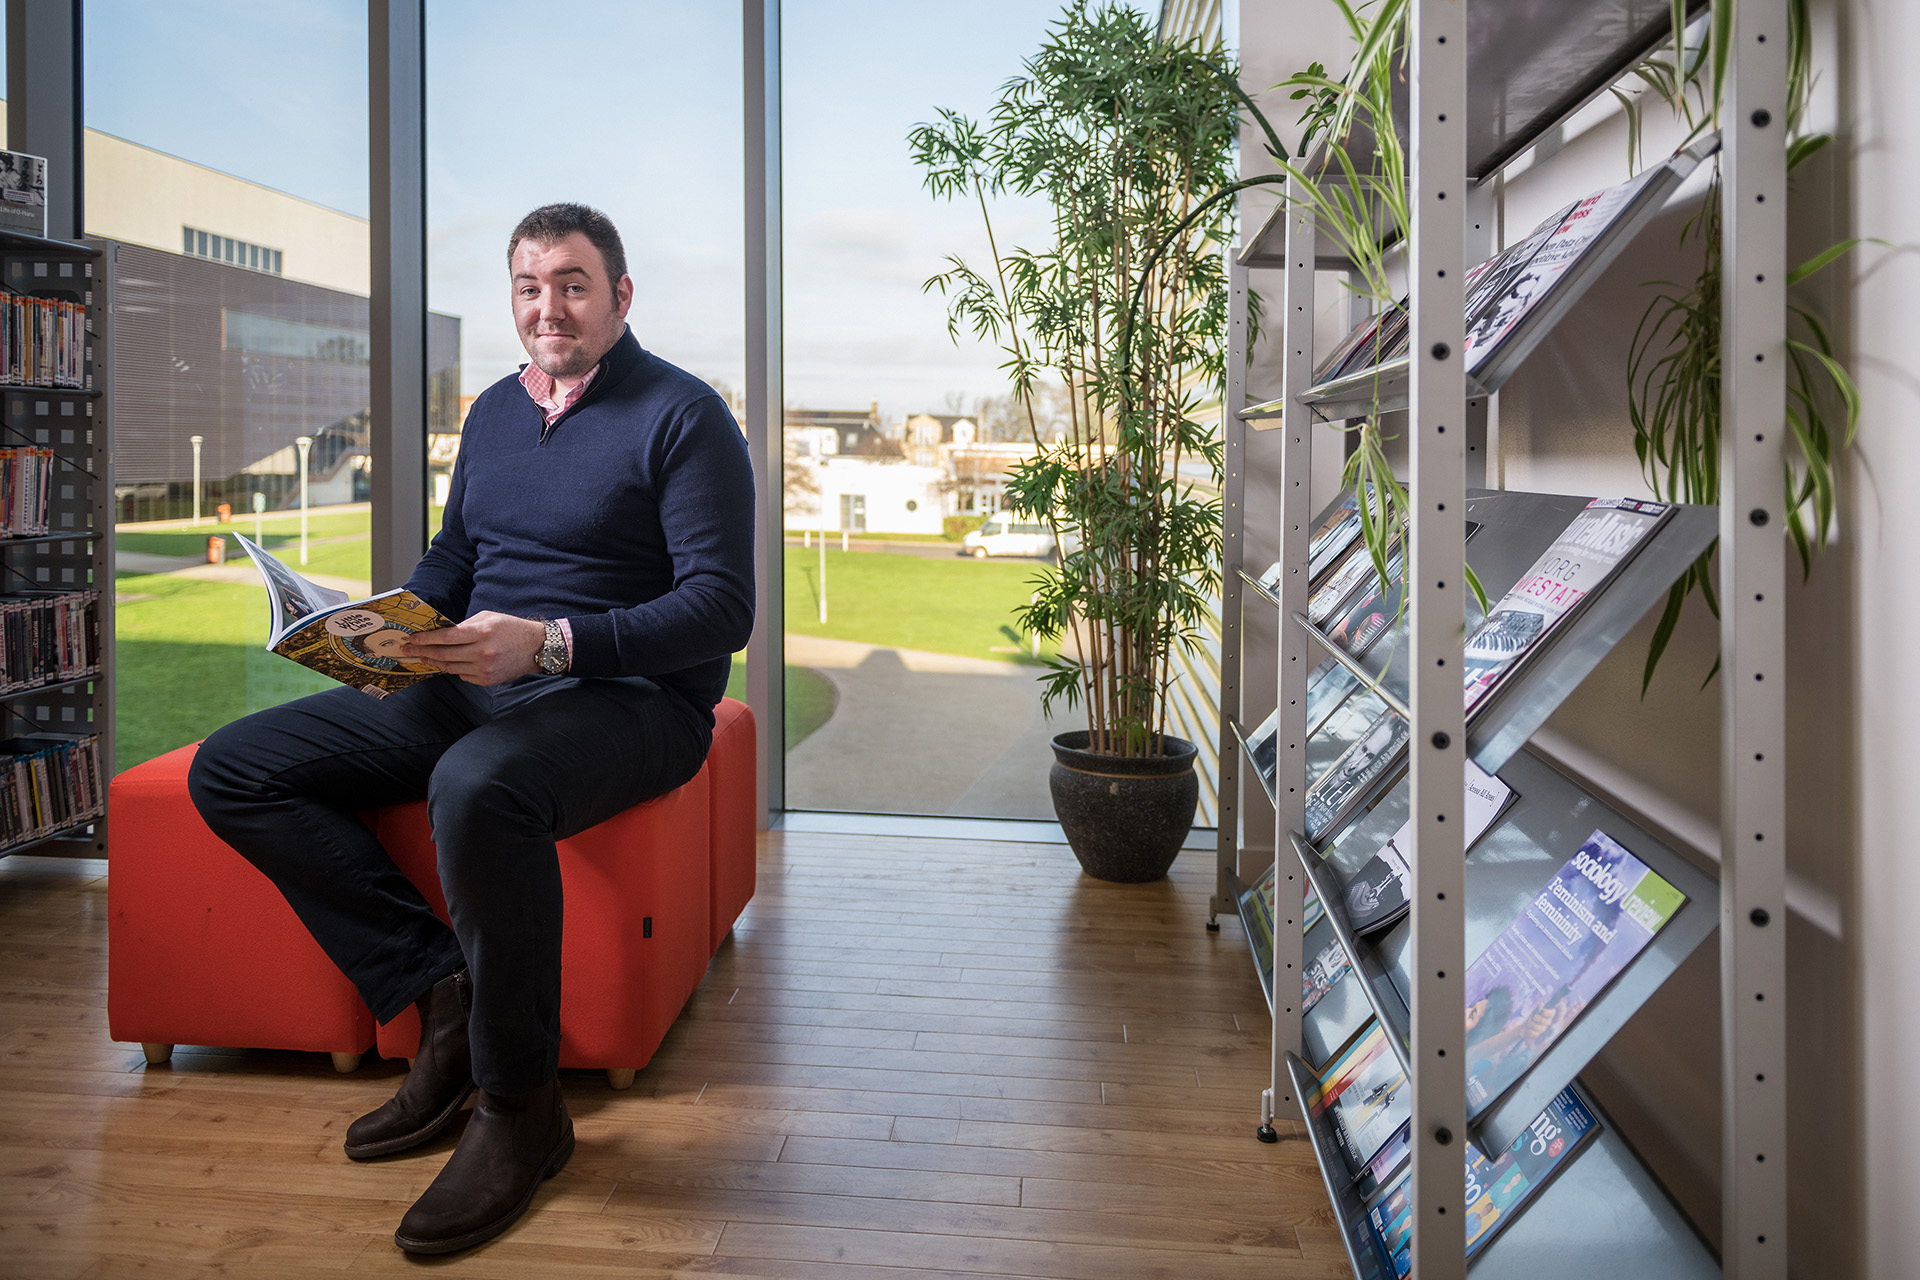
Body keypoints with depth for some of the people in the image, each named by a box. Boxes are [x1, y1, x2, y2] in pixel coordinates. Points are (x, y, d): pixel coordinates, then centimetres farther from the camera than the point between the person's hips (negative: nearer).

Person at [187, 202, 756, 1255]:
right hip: (471, 686, 8)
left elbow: (723, 607, -15)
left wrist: (550, 641, -26)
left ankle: (520, 1103, -19)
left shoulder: (683, 416, -7)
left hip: (627, 697, -8)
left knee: (477, 788, -40)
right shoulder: (495, 411, 17)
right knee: (231, 770, -2)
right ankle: (444, 993, -7)